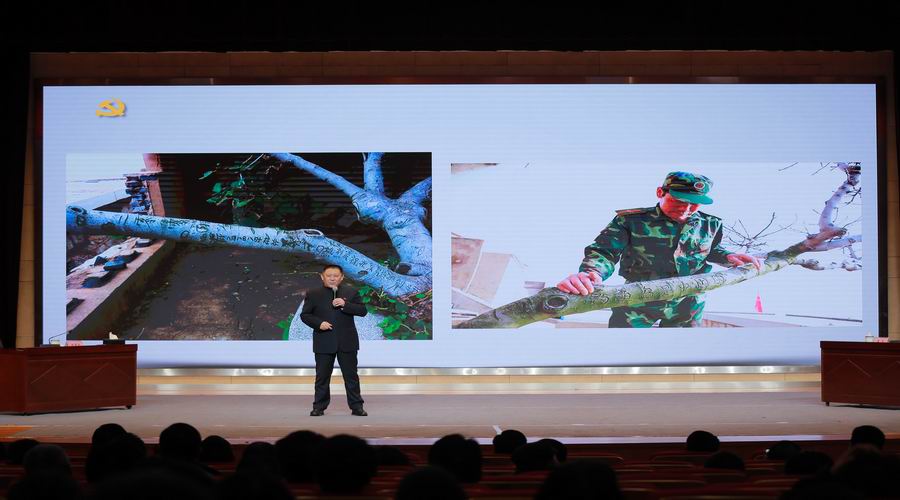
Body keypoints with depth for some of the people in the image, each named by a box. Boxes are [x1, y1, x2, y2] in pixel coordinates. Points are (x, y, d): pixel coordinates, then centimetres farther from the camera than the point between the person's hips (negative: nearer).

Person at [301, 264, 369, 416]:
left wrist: (345, 305, -18)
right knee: (322, 376, 5)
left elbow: (363, 311, -3)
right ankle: (319, 407, 13)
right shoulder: (313, 294, 3)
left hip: (347, 342, 0)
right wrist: (318, 323, -14)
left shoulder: (351, 293, 4)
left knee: (351, 375, 3)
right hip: (324, 342, 0)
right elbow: (304, 315, 3)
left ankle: (356, 406, 8)